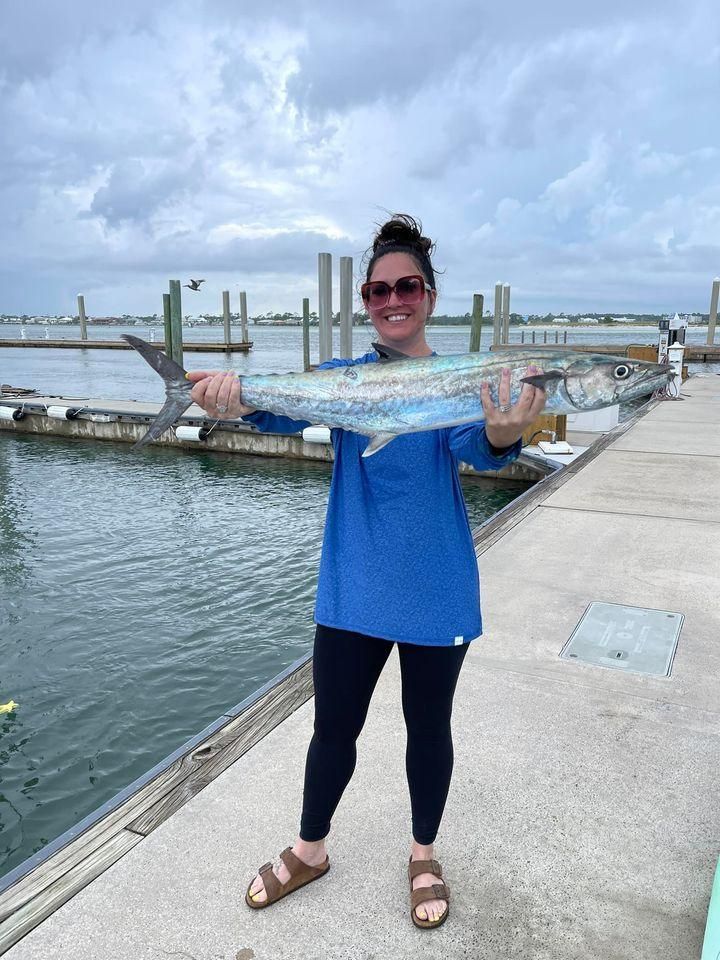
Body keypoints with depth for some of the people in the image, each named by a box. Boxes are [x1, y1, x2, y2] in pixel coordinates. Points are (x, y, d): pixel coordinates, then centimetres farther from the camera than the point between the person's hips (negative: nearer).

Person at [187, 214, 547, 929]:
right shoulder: (343, 378, -1)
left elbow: (472, 444, -26)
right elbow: (290, 409, -20)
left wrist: (503, 435, -51)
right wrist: (239, 395, -43)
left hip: (436, 589, -1)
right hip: (353, 587, 2)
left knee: (428, 724, 16)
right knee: (334, 725, 14)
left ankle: (423, 856, 42)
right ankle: (310, 850, 41)